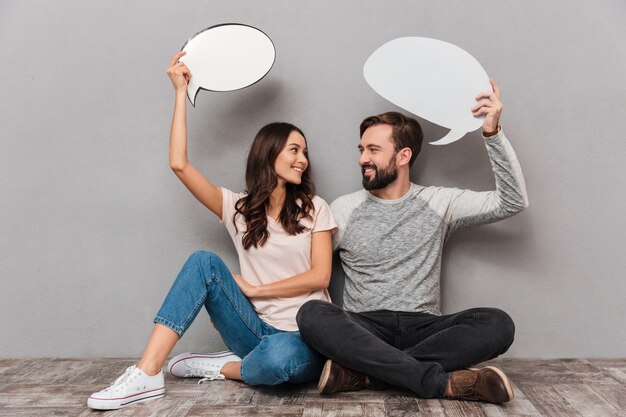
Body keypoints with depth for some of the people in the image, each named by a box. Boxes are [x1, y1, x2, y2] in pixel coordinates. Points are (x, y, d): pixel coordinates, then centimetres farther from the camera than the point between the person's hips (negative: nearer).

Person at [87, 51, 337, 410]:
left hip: (305, 338, -2)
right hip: (259, 331, 2)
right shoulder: (238, 208, 7)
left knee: (278, 357, -39)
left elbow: (319, 276, -5)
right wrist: (181, 91, -1)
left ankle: (221, 368, -7)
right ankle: (147, 375, -23)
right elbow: (179, 165, -5)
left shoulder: (315, 208, 4)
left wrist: (253, 289, -8)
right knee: (205, 262, -21)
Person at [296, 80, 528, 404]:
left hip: (423, 330, 1)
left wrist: (492, 133, -8)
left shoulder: (438, 203, 7)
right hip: (363, 330, 0)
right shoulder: (344, 209, 7)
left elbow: (513, 202, 0)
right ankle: (442, 382, -31)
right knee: (312, 314, -32)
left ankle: (364, 372, -29)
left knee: (497, 324, -26)